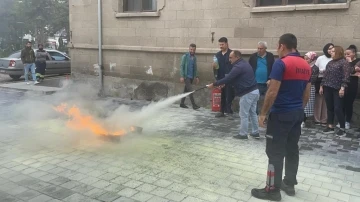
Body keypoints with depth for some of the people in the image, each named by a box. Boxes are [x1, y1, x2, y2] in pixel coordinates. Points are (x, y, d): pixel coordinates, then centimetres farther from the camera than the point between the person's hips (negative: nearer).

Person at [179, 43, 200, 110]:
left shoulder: (194, 57, 10)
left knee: (186, 90, 11)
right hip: (186, 76, -6)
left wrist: (196, 77, 11)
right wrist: (182, 76, -15)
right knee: (190, 90, -11)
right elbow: (181, 66, -9)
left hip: (191, 77, 6)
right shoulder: (185, 56, -7)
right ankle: (194, 105, -12)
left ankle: (182, 103, 19)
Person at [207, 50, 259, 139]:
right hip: (254, 91, 10)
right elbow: (233, 78, 20)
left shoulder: (238, 67, -17)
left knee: (244, 115, 1)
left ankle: (243, 134, 11)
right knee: (253, 113, 17)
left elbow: (228, 78, -19)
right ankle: (255, 132, 24)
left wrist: (214, 84, -12)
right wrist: (224, 83, 12)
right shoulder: (244, 63, 16)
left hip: (247, 93, -10)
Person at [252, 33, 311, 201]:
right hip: (297, 113, 8)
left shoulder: (281, 63, -15)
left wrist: (263, 113, -11)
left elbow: (272, 92, -19)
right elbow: (307, 93, 15)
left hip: (281, 114, -8)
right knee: (292, 150, 15)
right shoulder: (306, 66, 10)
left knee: (275, 152, -1)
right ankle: (289, 184, 26)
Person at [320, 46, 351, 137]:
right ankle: (330, 126, 16)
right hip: (328, 88, 7)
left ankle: (342, 129, 3)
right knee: (329, 108, 8)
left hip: (337, 89, -7)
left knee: (338, 109, -7)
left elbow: (346, 76, -13)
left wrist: (342, 88, -21)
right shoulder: (330, 63, 17)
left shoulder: (344, 62, -5)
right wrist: (321, 86, 14)